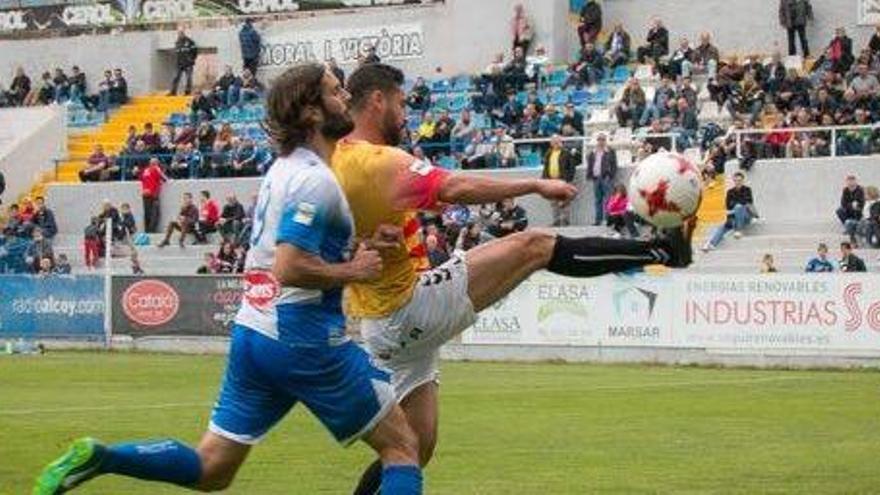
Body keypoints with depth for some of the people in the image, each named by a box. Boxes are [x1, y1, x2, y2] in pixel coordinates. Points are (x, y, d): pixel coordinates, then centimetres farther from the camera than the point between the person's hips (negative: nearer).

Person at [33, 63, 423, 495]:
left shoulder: (287, 167, 13)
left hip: (252, 331, 8)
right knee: (401, 446, 4)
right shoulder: (316, 180, -15)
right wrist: (353, 271, -11)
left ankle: (96, 458, -2)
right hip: (304, 340, -8)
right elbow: (289, 268, -24)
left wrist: (352, 251, 11)